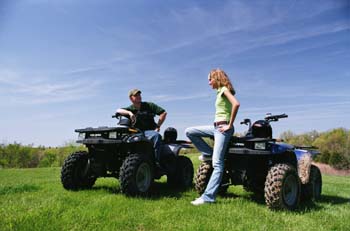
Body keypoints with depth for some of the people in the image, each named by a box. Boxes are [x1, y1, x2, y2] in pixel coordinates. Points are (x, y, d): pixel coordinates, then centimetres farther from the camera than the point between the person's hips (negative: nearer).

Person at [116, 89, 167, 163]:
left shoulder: (149, 105, 8)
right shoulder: (130, 109, 10)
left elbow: (163, 113, 2)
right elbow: (118, 111, -9)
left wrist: (158, 126, -5)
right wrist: (129, 113, -26)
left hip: (149, 131, -1)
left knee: (156, 135, -34)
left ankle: (156, 161, -32)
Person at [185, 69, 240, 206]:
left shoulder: (224, 89, -7)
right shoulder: (220, 92, 19)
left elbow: (236, 104, -24)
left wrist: (230, 125, -20)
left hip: (223, 127, -9)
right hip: (216, 127, 9)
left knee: (217, 163, -11)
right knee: (189, 131, 7)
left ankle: (208, 197, -10)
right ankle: (208, 153, 12)